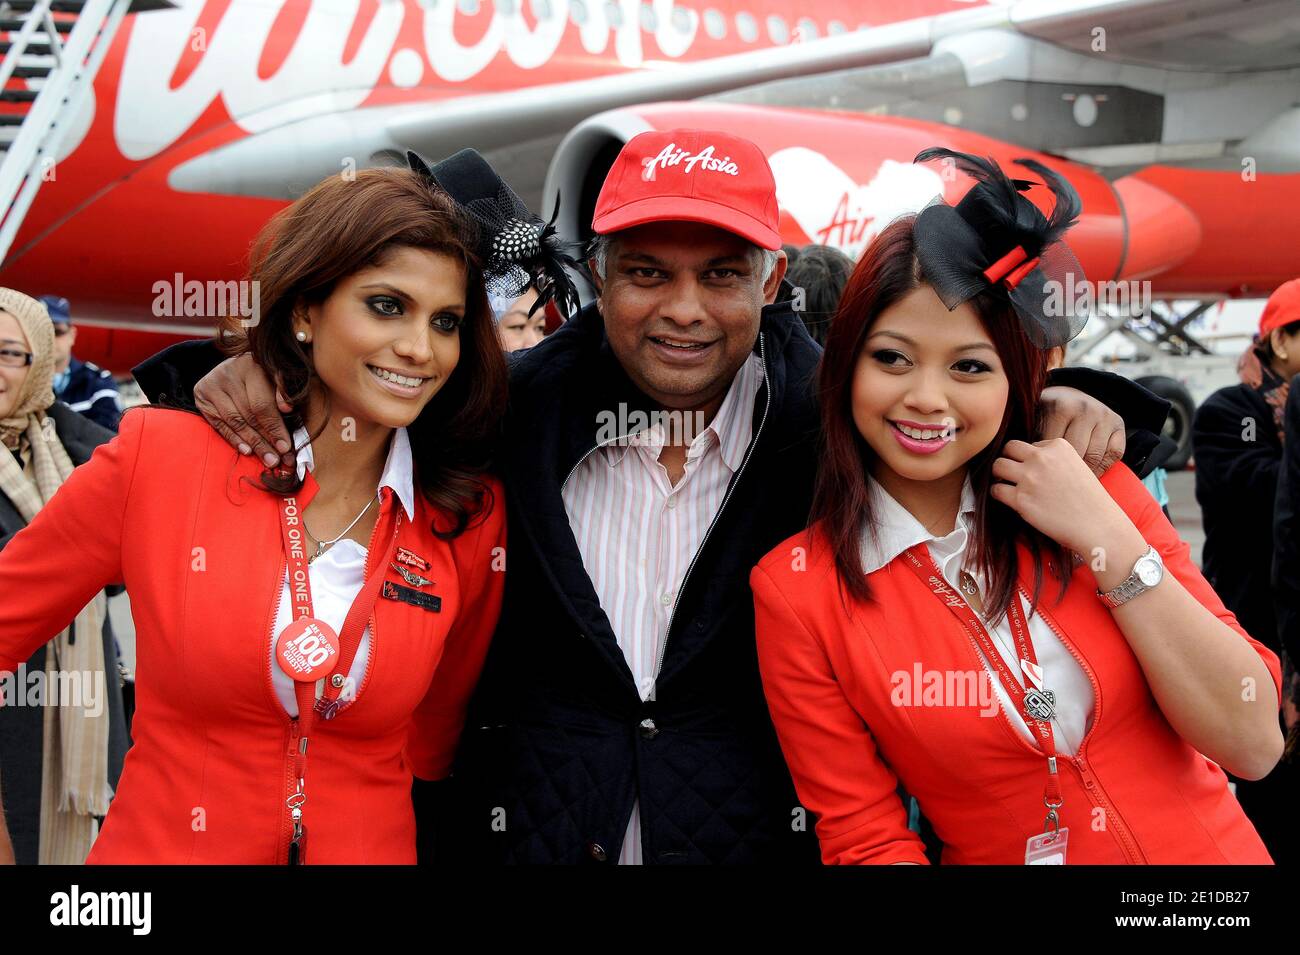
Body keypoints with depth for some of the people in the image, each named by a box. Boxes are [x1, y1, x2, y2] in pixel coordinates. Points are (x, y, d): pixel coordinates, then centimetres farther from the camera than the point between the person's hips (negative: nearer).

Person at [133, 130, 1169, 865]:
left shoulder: (836, 423, -7)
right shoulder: (511, 412, -4)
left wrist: (1063, 407, -13)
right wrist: (248, 376, -10)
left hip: (772, 834, 0)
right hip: (518, 834, 1)